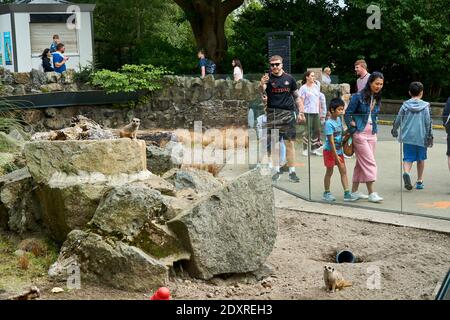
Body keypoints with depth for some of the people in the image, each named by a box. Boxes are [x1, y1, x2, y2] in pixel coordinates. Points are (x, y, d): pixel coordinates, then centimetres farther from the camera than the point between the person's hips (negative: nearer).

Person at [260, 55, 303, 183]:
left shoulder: (289, 78, 8)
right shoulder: (268, 77, 3)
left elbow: (296, 96, 16)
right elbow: (262, 91, -17)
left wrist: (300, 112, 12)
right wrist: (262, 84, -39)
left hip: (288, 113, 1)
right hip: (272, 113, 0)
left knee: (289, 142, -1)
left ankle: (292, 172, 3)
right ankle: (277, 170, 12)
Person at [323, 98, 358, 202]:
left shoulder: (339, 119, 4)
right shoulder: (329, 123, -20)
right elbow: (331, 141, -21)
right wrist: (336, 156, -21)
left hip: (339, 150, 7)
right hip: (330, 150, -7)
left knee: (343, 171, 3)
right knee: (329, 172, 4)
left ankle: (347, 193, 3)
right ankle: (327, 193, 17)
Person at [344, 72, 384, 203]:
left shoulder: (377, 99, 9)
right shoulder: (358, 96, -11)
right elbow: (347, 114, -8)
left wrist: (374, 128, 11)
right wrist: (352, 128, -9)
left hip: (372, 134, 7)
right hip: (360, 134, -7)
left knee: (361, 163, 11)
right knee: (369, 162, -10)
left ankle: (354, 191, 20)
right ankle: (371, 193, -8)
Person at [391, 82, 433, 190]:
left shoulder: (405, 105, 1)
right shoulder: (425, 106, -3)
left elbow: (398, 120, 7)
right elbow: (428, 122, -4)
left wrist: (394, 130, 25)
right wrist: (430, 136, 4)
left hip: (407, 137, 1)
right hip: (421, 137, -1)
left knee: (408, 158, 2)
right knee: (421, 159, 14)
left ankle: (406, 172, -28)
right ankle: (419, 181, 21)